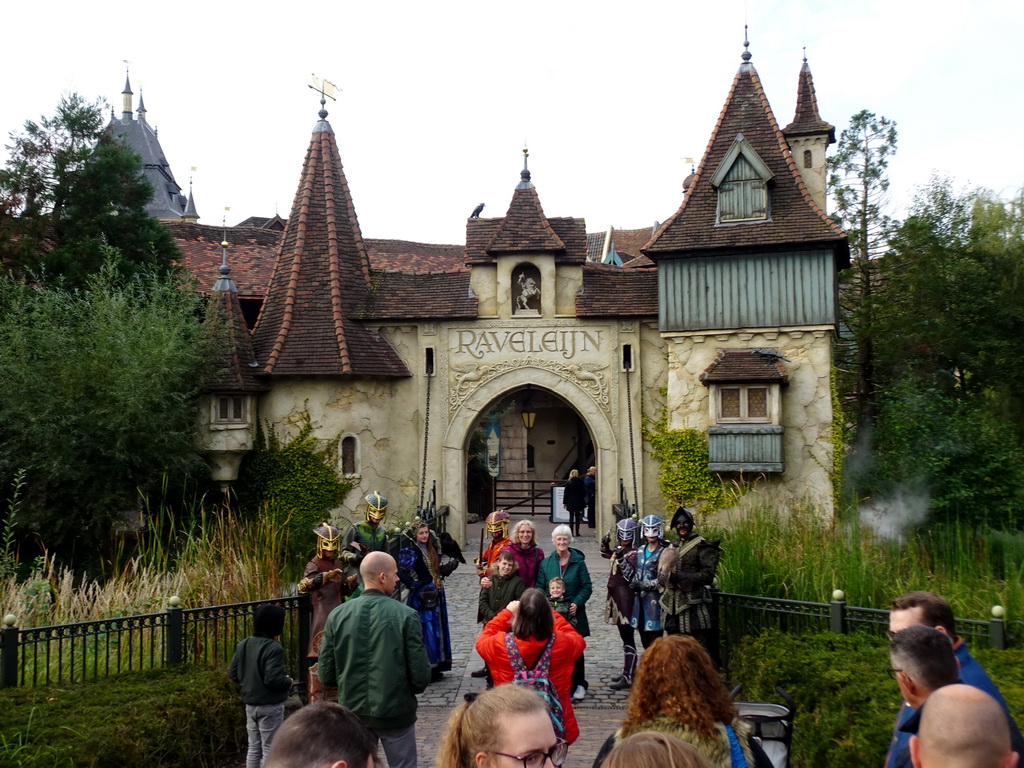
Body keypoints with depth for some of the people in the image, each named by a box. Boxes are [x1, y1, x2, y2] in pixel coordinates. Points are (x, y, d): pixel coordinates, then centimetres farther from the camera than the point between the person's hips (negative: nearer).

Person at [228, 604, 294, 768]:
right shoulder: (273, 648, -21)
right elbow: (273, 679, -27)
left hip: (250, 704, 7)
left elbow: (233, 673, 8)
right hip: (270, 706, -7)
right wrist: (288, 682, -7)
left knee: (253, 747, 16)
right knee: (269, 749, 2)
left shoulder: (243, 644, 4)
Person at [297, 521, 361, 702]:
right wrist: (325, 577, -43)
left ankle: (332, 697, 28)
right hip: (322, 614, -8)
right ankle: (314, 700, -7)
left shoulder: (339, 564, 15)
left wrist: (350, 583, -1)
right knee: (318, 658, -11)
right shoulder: (314, 565, -8)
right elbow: (303, 585, -29)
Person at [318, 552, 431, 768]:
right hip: (396, 711, -3)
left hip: (353, 711, 3)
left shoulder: (337, 616, -5)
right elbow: (421, 675, -14)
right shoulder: (406, 615, -15)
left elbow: (326, 675, -2)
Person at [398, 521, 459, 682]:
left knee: (436, 629, 13)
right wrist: (416, 586, -19)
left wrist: (451, 565, 0)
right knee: (426, 631, -7)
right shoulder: (412, 552, -13)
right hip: (422, 597, -8)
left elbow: (439, 570, 18)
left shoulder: (431, 550, 12)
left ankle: (435, 666, 23)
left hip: (435, 595, 9)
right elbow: (402, 572, -24)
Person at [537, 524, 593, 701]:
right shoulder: (546, 563, 5)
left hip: (574, 613, -1)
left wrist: (577, 603, -13)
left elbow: (587, 586, 1)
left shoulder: (578, 561, 1)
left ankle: (578, 685, 14)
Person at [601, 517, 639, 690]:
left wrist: (621, 559, -35)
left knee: (627, 637, -7)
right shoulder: (619, 550, 13)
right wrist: (605, 544, 14)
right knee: (624, 635, 15)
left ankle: (627, 677, -6)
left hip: (625, 594, -9)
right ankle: (631, 671, 25)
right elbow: (606, 554, 32)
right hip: (615, 594, 9)